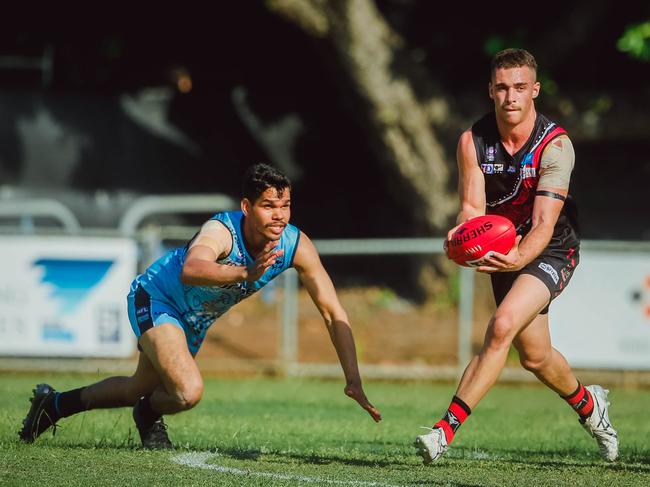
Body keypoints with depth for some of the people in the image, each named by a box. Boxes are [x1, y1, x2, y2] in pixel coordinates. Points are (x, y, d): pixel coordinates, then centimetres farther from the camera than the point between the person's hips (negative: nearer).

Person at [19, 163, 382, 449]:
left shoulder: (297, 246, -23)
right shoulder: (222, 231, -38)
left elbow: (334, 313, -18)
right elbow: (190, 271, -60)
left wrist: (353, 380, -25)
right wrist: (246, 273, -77)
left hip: (195, 321, 7)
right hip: (155, 298, -7)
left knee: (138, 390, 23)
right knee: (188, 392, -29)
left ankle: (54, 403, 47)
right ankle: (150, 414, 8)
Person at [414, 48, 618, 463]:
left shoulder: (555, 145, -24)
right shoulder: (473, 142, -12)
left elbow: (544, 223, -31)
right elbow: (472, 207, -16)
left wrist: (519, 258, -51)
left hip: (552, 252, -5)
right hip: (506, 251, 5)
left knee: (503, 325, -28)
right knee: (535, 356, 16)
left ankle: (447, 429, -28)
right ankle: (589, 405, 48)